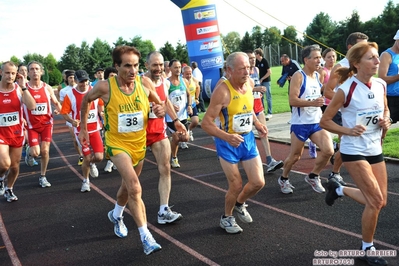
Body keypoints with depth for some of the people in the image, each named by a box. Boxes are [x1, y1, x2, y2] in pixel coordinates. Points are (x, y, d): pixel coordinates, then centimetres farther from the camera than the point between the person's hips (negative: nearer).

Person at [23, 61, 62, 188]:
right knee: (35, 152, -10)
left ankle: (42, 177, 15)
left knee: (45, 151, -3)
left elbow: (56, 103, 12)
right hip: (31, 125, -2)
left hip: (46, 123, 2)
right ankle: (29, 151, 30)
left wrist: (58, 109, -11)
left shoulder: (47, 88, 1)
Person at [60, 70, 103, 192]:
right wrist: (72, 121, -23)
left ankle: (92, 164, 31)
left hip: (95, 129, 2)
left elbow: (101, 105, 15)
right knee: (87, 158, 0)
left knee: (98, 157, -8)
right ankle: (85, 181, 28)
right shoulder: (70, 95, -9)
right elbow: (64, 113, -5)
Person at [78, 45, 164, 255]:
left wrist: (160, 110, -20)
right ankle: (145, 237, -12)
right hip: (117, 143, -4)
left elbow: (159, 104, 3)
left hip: (139, 143, 4)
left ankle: (116, 215, 50)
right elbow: (86, 100, 2)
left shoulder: (145, 82, -13)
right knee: (134, 187, -21)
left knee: (128, 186, 22)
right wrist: (83, 128, 6)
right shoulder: (105, 86, -19)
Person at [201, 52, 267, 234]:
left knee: (258, 182, 5)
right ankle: (226, 218, 27)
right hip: (228, 142, -6)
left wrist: (257, 123, 4)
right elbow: (206, 123, -25)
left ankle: (239, 204, 36)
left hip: (248, 139, 6)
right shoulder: (222, 91, -24)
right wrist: (227, 137, -39)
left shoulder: (250, 83, -3)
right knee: (236, 185, -1)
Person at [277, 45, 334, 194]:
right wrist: (312, 103, -32)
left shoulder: (318, 75, 10)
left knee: (328, 151, -9)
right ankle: (283, 179, 32)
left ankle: (312, 177, 14)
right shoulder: (298, 76, -13)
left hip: (317, 122, 6)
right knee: (295, 156, 6)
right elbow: (292, 100, -22)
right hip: (300, 124, -6)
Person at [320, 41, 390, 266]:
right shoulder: (346, 90, -18)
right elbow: (325, 121, -11)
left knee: (380, 202, 10)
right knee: (376, 201, -8)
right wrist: (349, 131, -23)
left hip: (375, 150, 7)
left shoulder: (381, 85, -1)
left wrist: (386, 121, -5)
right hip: (354, 151, -6)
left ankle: (339, 189, 34)